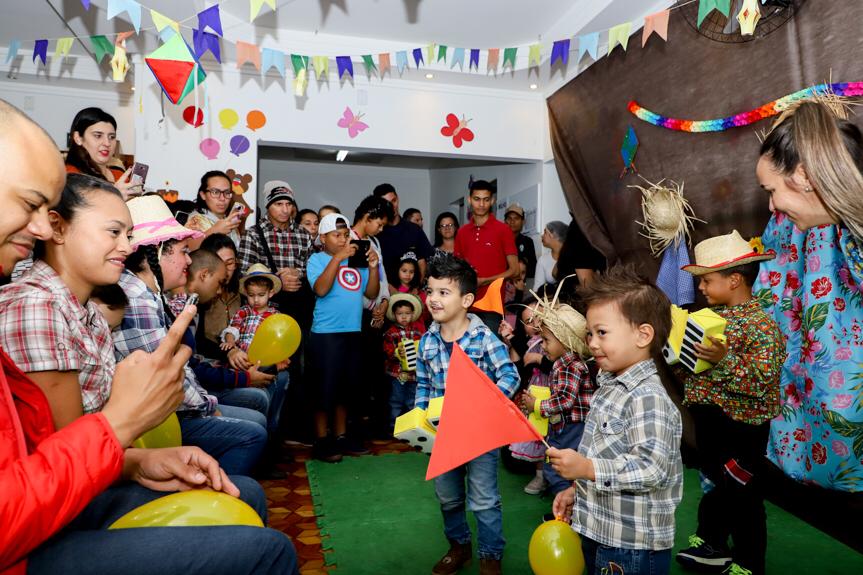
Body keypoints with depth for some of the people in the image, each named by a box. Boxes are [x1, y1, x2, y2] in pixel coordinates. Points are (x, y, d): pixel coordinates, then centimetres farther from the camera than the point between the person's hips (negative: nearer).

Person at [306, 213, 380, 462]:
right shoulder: (317, 259, -3)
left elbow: (372, 293, 7)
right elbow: (321, 289, -20)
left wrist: (373, 266, -7)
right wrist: (338, 257, -22)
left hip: (353, 332, 5)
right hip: (326, 333, -5)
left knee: (345, 387, 13)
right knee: (326, 387, 0)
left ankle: (341, 436, 26)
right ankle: (322, 441, 13)